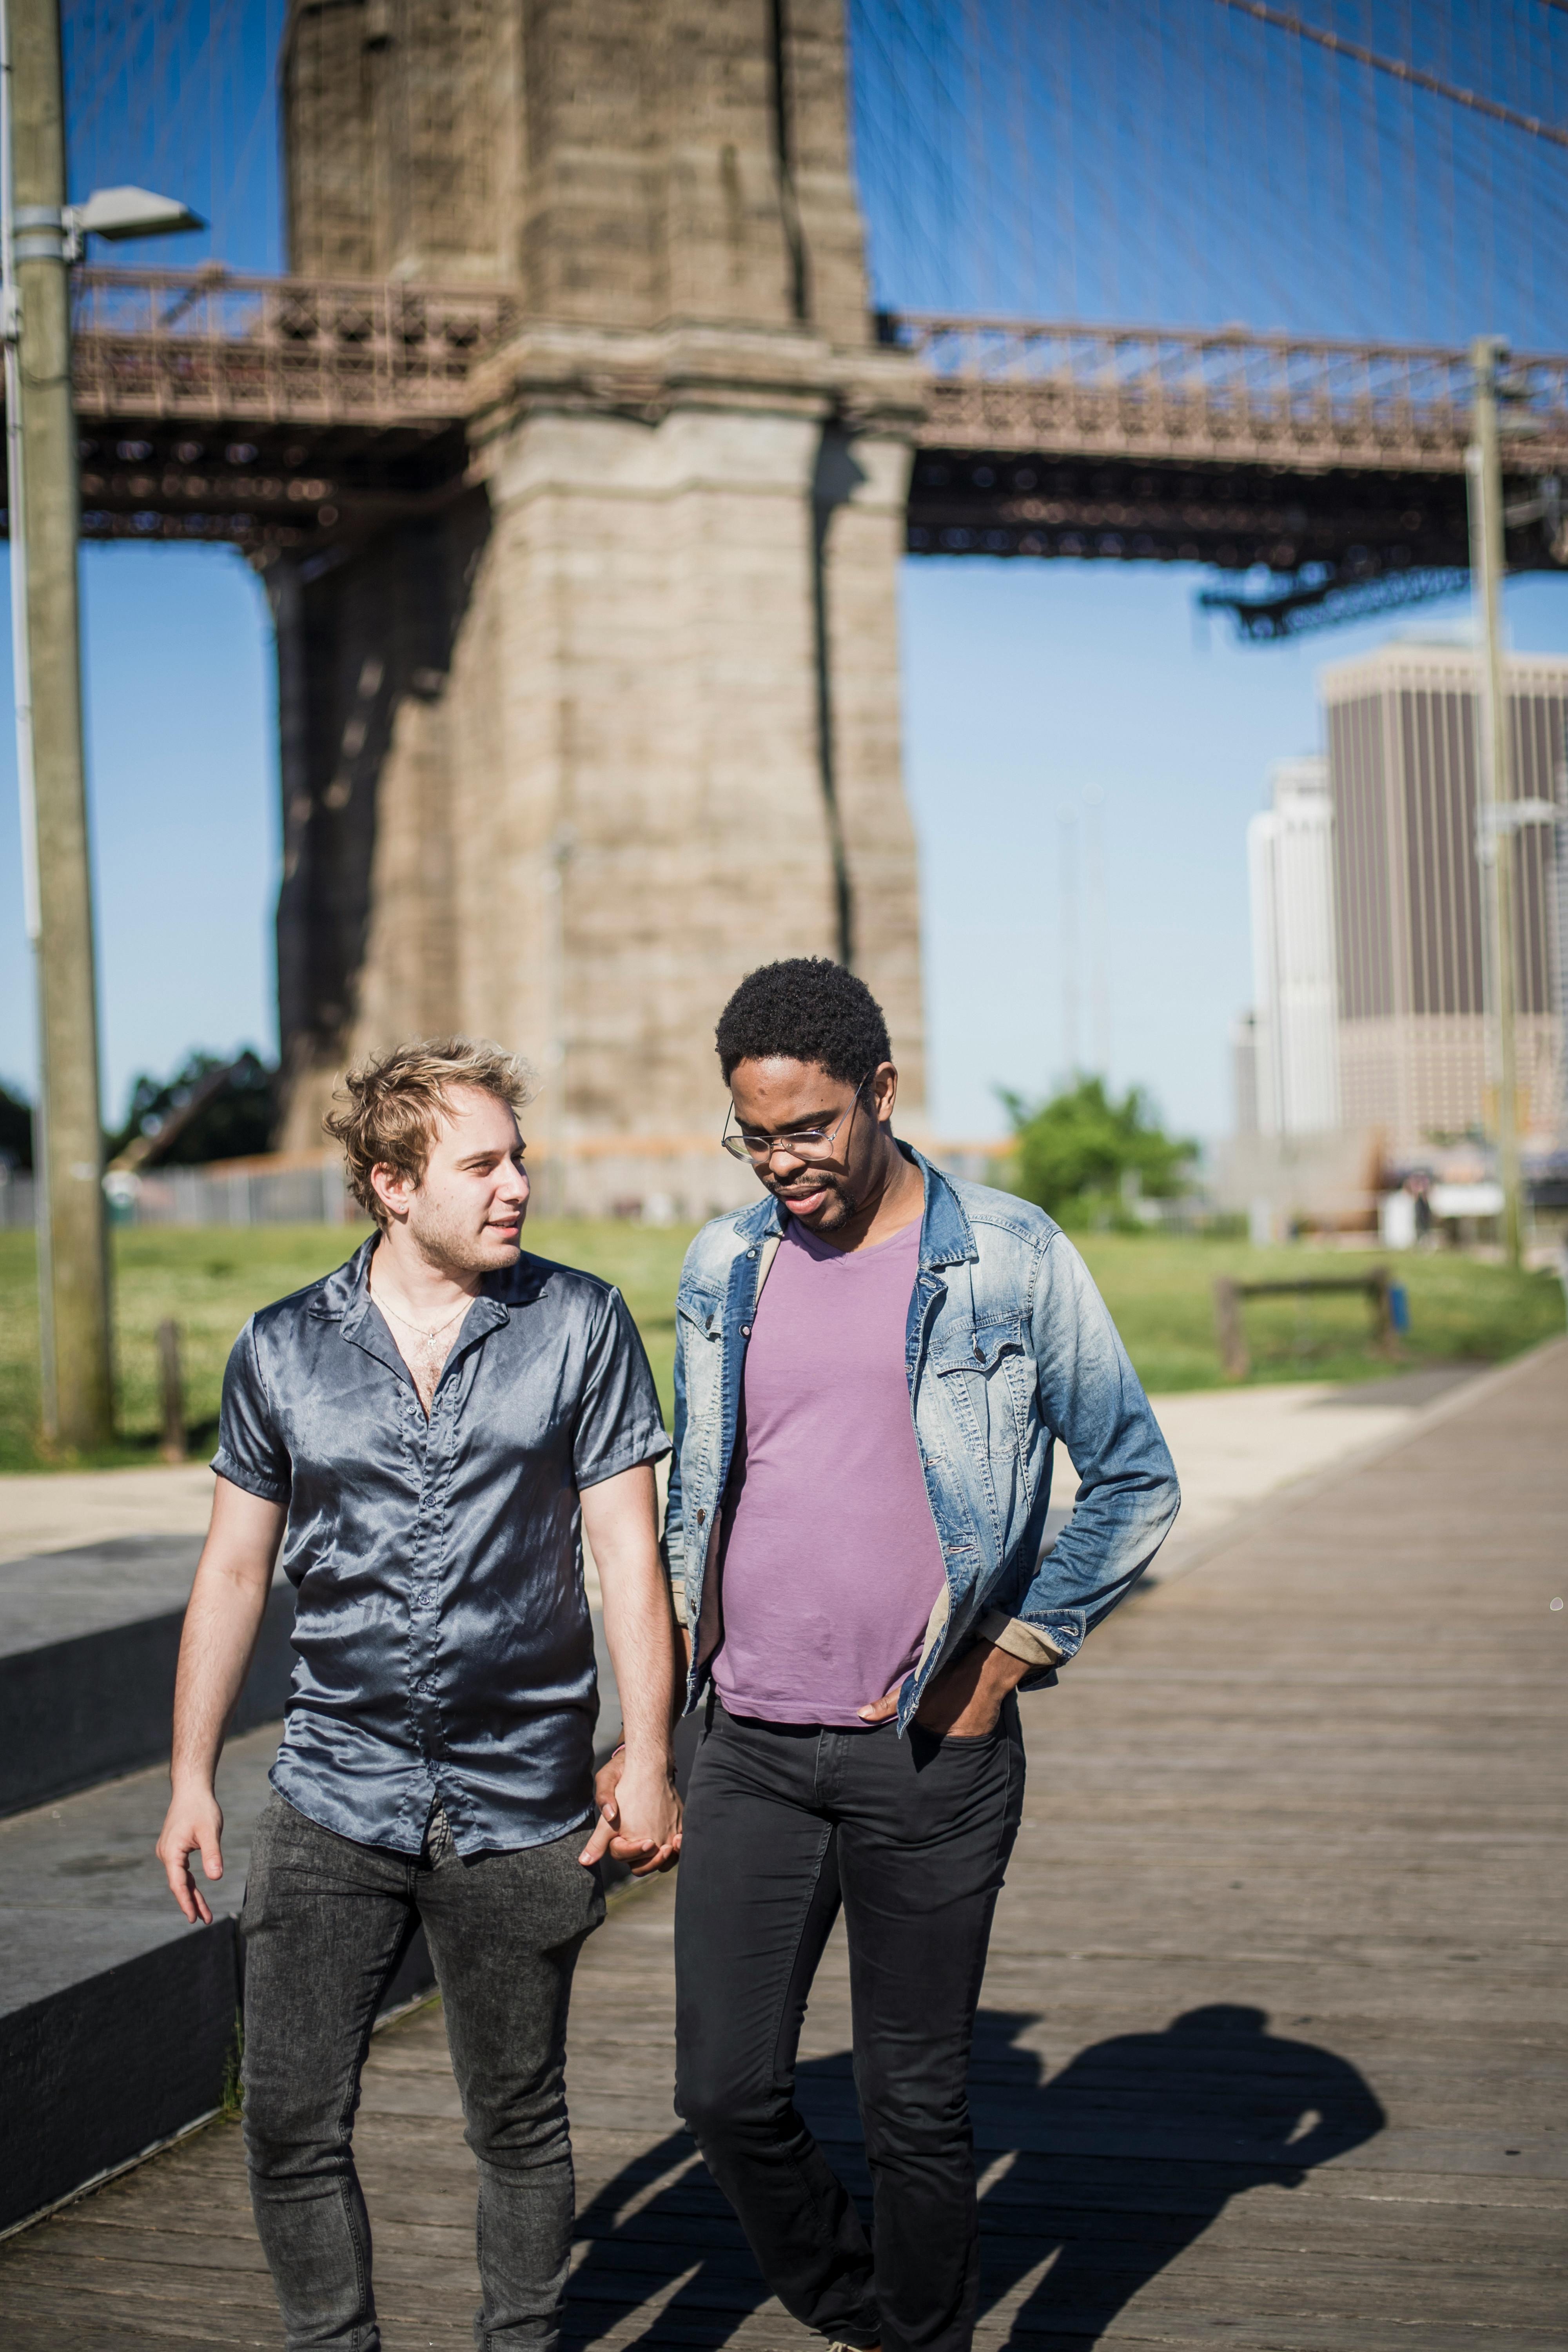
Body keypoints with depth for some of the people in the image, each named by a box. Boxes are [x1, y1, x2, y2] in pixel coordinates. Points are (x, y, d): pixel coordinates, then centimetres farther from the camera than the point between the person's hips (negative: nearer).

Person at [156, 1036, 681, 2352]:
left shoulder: (581, 1327, -1)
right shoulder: (285, 1350, 2)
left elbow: (630, 1556, -1)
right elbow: (235, 1567, 9)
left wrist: (649, 1762, -5)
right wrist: (191, 1778, 9)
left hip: (523, 1801, -1)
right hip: (336, 1798, 1)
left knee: (519, 2125, 10)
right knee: (292, 2124, 0)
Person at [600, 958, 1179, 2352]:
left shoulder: (1010, 1260, -5)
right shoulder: (724, 1270, 7)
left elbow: (1135, 1483, 2)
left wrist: (1014, 1657, -4)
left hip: (931, 1761, -3)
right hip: (750, 1750, 4)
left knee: (915, 2105, 5)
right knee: (727, 2090, 3)